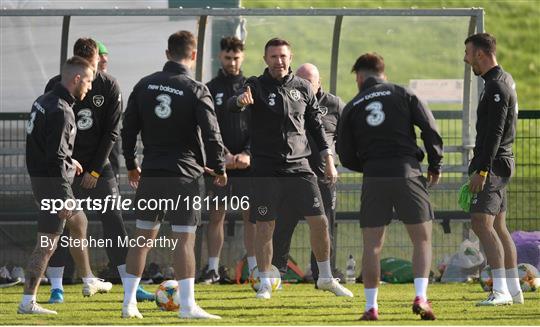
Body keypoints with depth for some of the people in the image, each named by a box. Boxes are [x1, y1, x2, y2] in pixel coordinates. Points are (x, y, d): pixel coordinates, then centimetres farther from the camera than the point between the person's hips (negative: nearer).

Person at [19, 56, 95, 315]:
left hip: (39, 175, 10)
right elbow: (56, 157, -25)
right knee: (47, 244, -4)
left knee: (79, 222, 25)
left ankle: (89, 281, 40)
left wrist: (68, 161, 30)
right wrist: (64, 199, -23)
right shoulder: (61, 111, -21)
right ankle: (28, 302, -4)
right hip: (53, 183, -10)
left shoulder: (43, 101, 10)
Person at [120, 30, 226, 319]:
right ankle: (187, 305, -6)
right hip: (185, 174, -4)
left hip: (150, 173, 4)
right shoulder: (196, 90, -9)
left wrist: (131, 165, 20)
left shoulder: (144, 85, 4)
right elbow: (211, 133, -12)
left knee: (143, 236, 11)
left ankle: (129, 302, 12)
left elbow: (128, 129, 8)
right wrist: (219, 169, 2)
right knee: (184, 239, -3)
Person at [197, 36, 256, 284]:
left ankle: (254, 267, 5)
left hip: (247, 162, 0)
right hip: (219, 162, 0)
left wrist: (247, 154, -13)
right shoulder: (210, 89, 5)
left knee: (251, 215, 1)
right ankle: (213, 268, 4)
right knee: (216, 215, 1)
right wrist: (223, 154, -14)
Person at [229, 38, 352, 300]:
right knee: (265, 226, -1)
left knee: (319, 221, -2)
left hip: (299, 167, 2)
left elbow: (316, 125, 16)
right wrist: (240, 100, -47)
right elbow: (233, 105, -22)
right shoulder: (257, 86, -2)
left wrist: (328, 159, 11)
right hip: (265, 169, -2)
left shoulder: (302, 88, 8)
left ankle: (326, 278, 13)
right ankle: (265, 283, 9)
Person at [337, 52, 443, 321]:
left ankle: (371, 306, 6)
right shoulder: (403, 95, 7)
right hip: (407, 173, -1)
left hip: (373, 178, 1)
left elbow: (346, 157, 9)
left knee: (371, 245, 8)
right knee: (422, 240, 6)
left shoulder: (352, 108, 10)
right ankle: (421, 298, -9)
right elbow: (431, 130, -1)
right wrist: (435, 166, 10)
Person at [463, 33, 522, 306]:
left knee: (481, 222, -18)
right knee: (498, 227, 13)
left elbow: (494, 132, -22)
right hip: (499, 165, 11)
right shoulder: (504, 81, 18)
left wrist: (481, 170, -25)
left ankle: (500, 290, -25)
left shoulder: (497, 87, -15)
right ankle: (513, 290, 17)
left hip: (492, 165, -11)